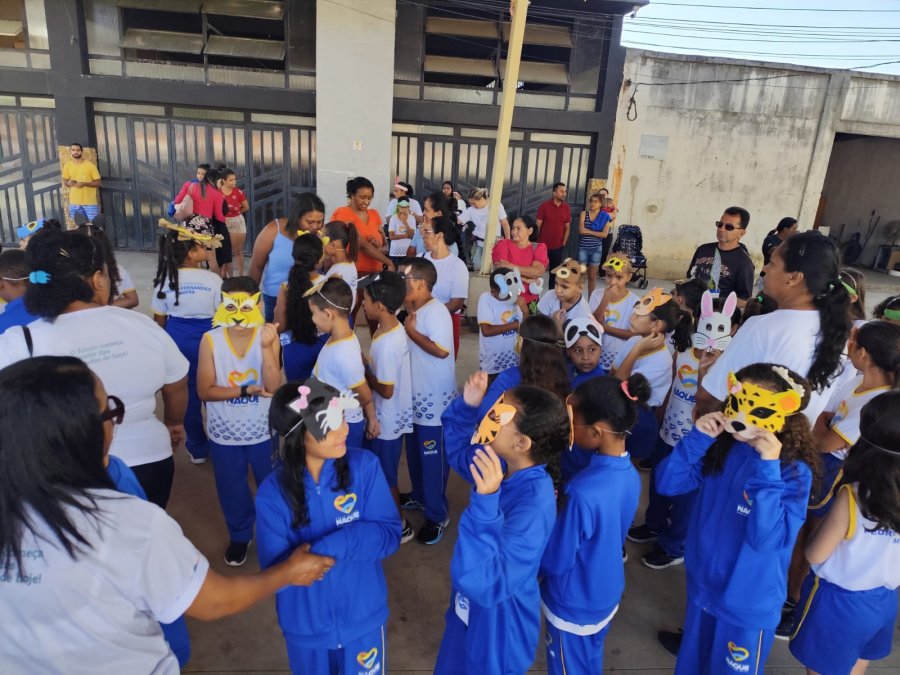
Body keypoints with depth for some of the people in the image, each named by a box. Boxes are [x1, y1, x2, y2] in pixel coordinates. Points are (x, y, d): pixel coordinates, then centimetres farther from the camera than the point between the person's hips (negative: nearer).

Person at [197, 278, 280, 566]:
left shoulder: (268, 336, -15)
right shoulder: (210, 340, -15)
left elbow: (273, 387, -23)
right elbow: (205, 391, -15)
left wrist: (267, 348, -35)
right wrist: (246, 390, -24)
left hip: (263, 431, 0)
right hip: (224, 433, 0)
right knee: (232, 490, 20)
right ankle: (239, 536, 47)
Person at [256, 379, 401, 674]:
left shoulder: (364, 465, -18)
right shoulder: (272, 491, -18)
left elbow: (389, 533, -18)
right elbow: (275, 570, -17)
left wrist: (325, 548, -31)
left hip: (363, 619, 0)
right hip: (305, 627, 0)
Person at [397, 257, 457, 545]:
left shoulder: (436, 311, -22)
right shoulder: (413, 309, 7)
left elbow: (441, 350, -30)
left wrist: (410, 330, -21)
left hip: (435, 398, -9)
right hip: (415, 394, 9)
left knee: (432, 457, 3)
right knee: (414, 452, 23)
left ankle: (437, 515, 18)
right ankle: (419, 496, 43)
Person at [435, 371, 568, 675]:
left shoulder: (534, 502, -37)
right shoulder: (503, 466, -13)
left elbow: (486, 584, -42)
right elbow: (460, 453, 8)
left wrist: (485, 502, -51)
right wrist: (467, 406, -10)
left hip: (498, 626, -7)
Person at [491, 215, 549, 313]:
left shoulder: (539, 248, 1)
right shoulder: (503, 244, -1)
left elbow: (538, 272, -16)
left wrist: (510, 266, -20)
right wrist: (527, 280, -16)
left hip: (529, 301, 1)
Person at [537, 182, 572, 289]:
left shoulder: (567, 208, 2)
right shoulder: (544, 206, -7)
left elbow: (567, 228, 7)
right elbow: (537, 226, -5)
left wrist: (563, 244, 2)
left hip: (558, 247, 3)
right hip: (543, 245, -3)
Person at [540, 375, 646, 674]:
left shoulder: (583, 494, -37)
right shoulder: (629, 474, -11)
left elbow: (555, 561, -24)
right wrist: (560, 510, 1)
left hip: (573, 607, -6)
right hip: (606, 596, 7)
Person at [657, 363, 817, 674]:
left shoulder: (794, 473, -23)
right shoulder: (722, 446, -10)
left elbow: (767, 539, -33)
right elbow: (667, 484, -11)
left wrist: (768, 468, -37)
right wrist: (697, 437, -22)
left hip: (748, 602, -4)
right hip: (702, 585, 4)